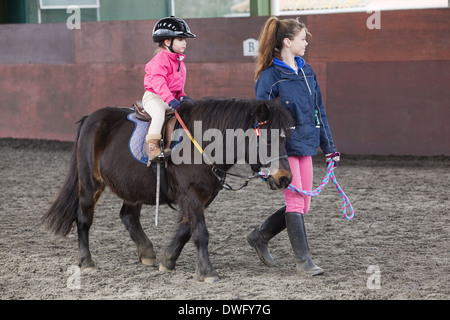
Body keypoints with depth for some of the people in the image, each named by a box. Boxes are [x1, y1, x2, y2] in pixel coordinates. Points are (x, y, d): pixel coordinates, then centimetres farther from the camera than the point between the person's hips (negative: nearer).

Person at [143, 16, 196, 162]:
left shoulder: (180, 61, 16)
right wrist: (170, 99, -35)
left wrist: (181, 96, 6)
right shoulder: (160, 60, -15)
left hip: (172, 97, 9)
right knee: (159, 112, -35)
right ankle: (152, 146, -40)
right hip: (154, 96, -9)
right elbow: (158, 82, -26)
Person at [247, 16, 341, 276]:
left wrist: (329, 147, 15)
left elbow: (319, 111, 17)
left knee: (302, 205, 10)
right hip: (283, 147, -7)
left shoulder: (306, 72, 11)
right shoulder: (269, 76, -9)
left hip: (305, 146, 7)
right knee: (295, 202, -7)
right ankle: (304, 261, 0)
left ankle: (260, 237, 27)